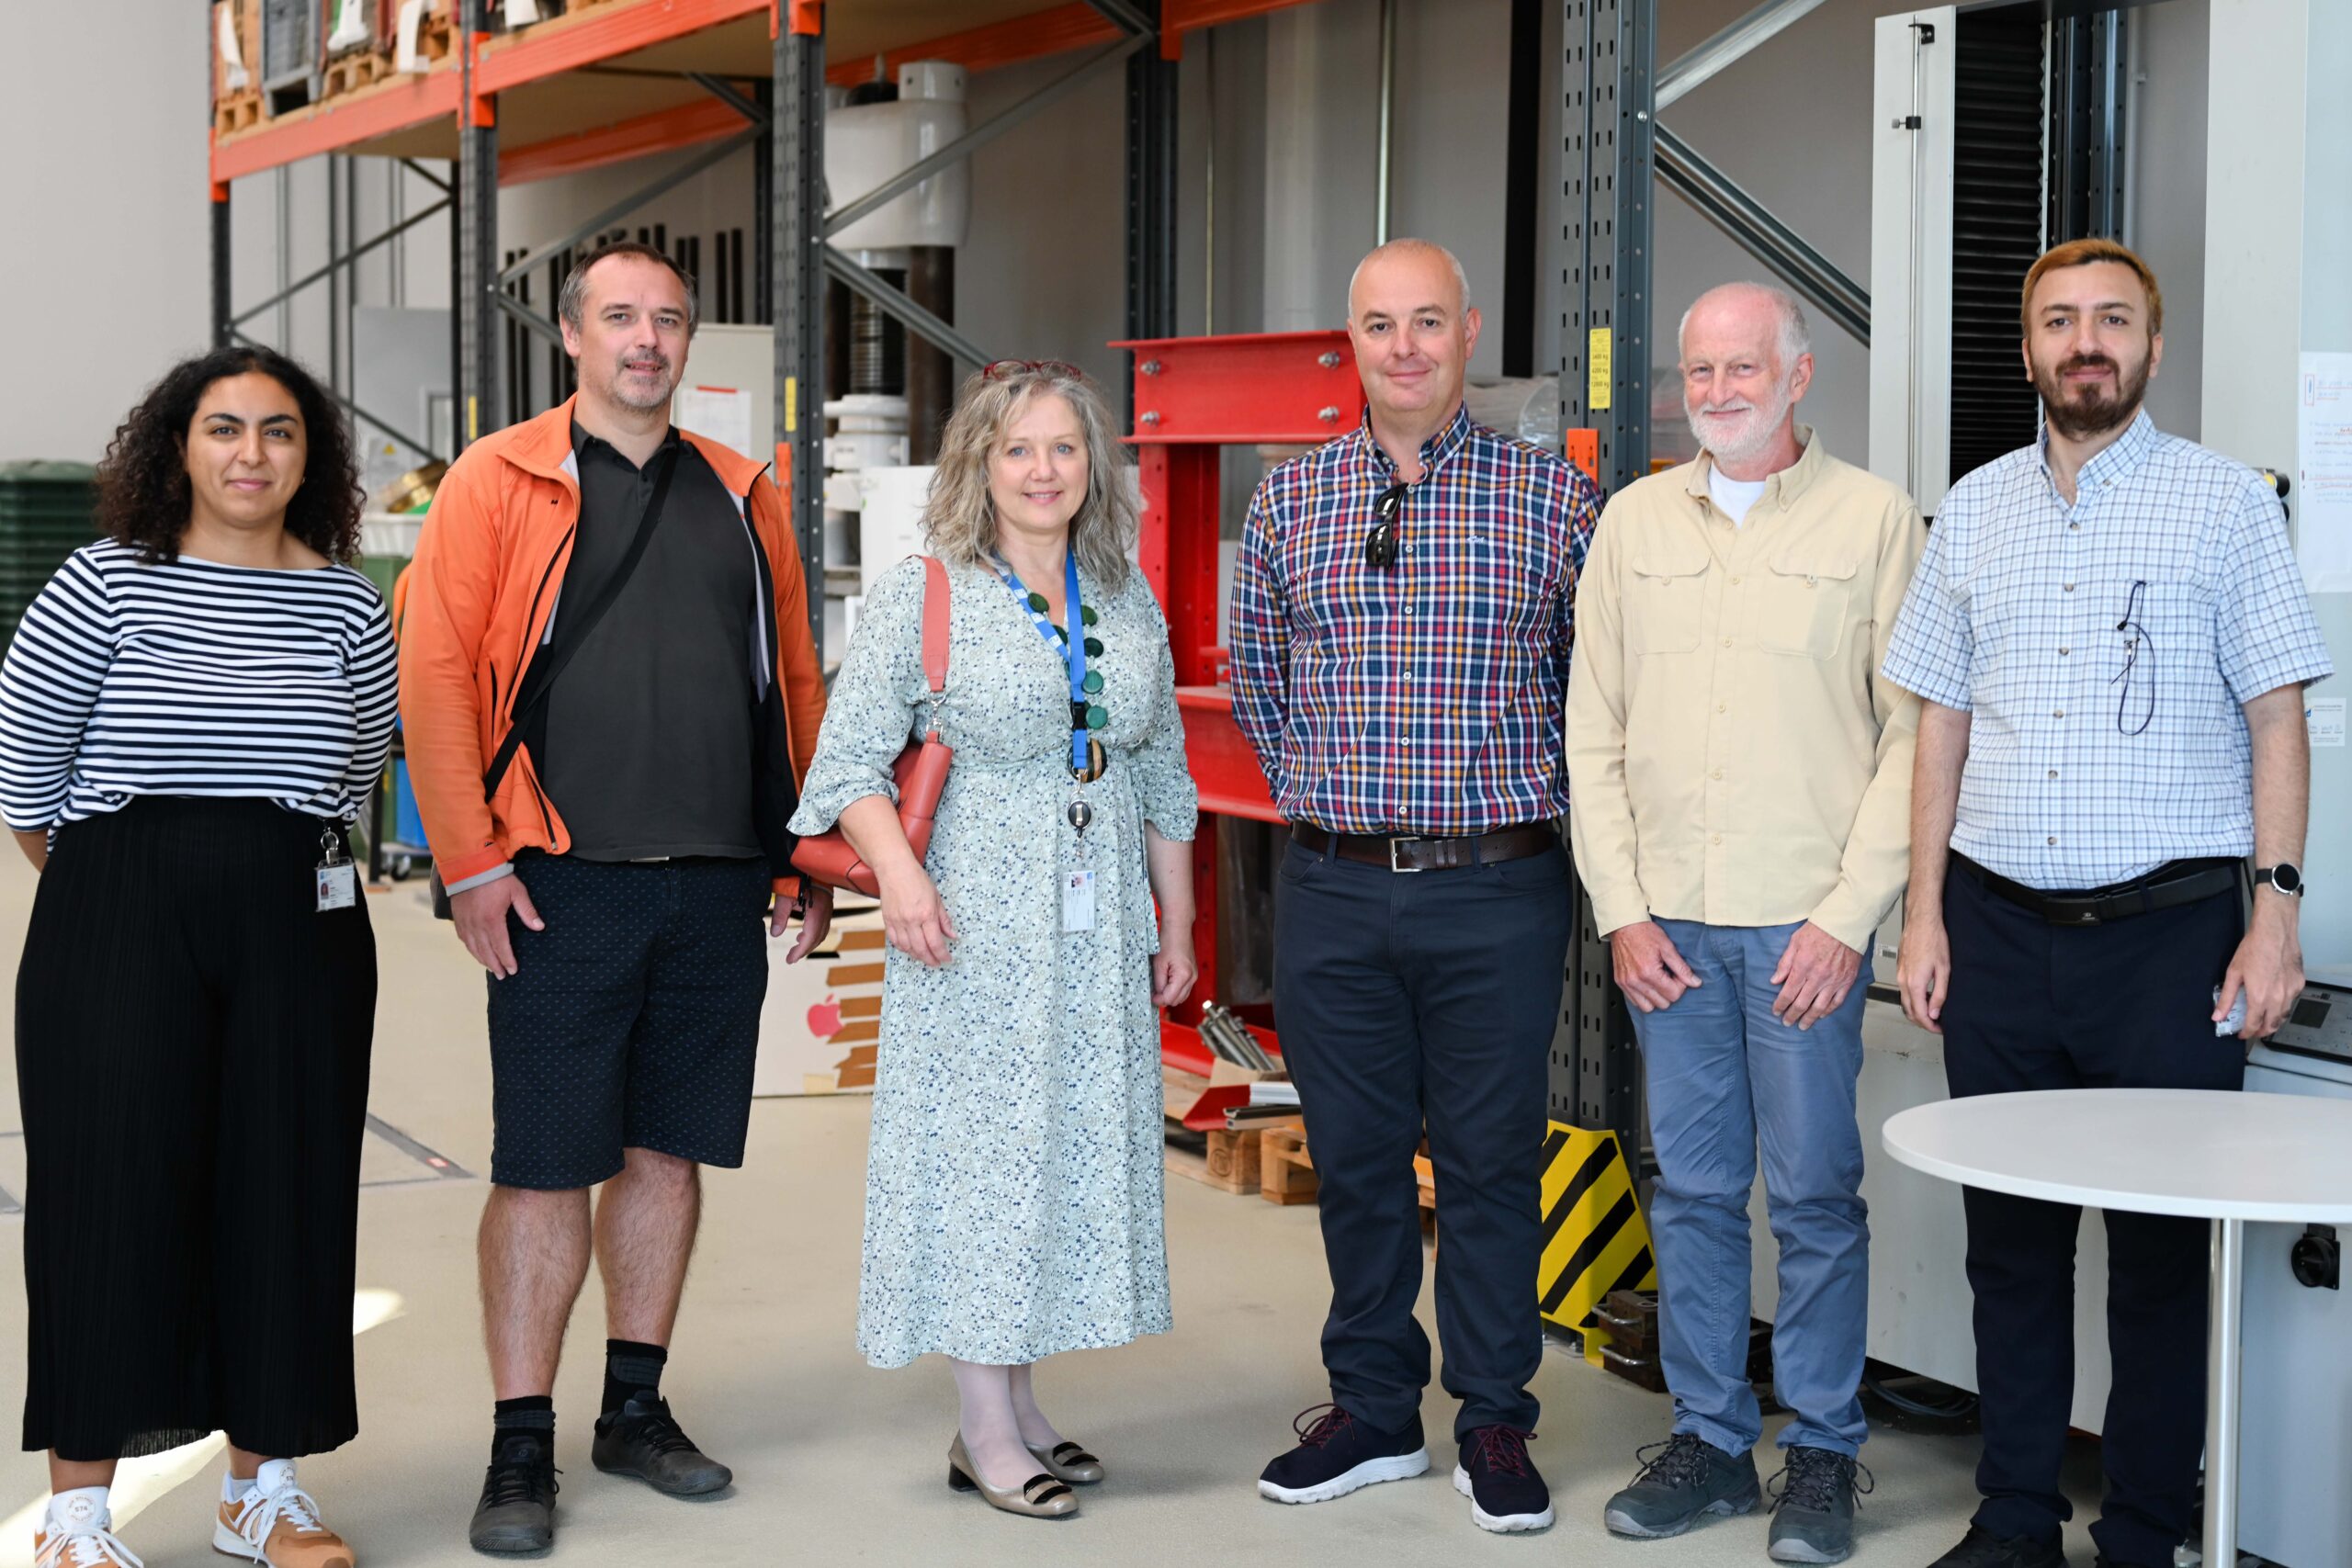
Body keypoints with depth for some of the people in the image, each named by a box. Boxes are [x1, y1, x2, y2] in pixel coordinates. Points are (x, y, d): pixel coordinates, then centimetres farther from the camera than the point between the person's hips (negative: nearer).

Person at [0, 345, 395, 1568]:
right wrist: (98, 886, 10)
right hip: (120, 925, -3)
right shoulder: (107, 585, -3)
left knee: (283, 1190, 6)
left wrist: (273, 870, 13)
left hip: (297, 929, 3)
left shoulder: (349, 604, 6)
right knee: (113, 1190, -2)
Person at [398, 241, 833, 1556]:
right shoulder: (501, 481, 0)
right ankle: (523, 1447, 9)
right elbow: (435, 671, -6)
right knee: (546, 1170, -1)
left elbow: (794, 682, 15)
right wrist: (472, 860, -11)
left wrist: (806, 855, 11)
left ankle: (637, 1408, 25)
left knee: (669, 1154, 11)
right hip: (564, 884, -4)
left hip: (718, 889, 4)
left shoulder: (741, 495, 12)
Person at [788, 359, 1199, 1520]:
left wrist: (1175, 925, 14)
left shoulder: (1130, 604, 10)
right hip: (976, 923, -5)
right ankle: (985, 1431, 7)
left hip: (1101, 926, 5)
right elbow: (849, 760, -8)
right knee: (978, 1145, -2)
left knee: (1078, 1149, 9)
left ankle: (1020, 1401, 21)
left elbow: (1164, 778, 16)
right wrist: (900, 872, -24)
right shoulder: (921, 598, -5)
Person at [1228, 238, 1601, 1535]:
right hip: (1332, 890, 2)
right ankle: (1372, 1410, 25)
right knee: (1354, 1156, 11)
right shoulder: (1288, 500, 6)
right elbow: (1254, 671, 17)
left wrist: (1538, 800, 5)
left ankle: (1495, 1422, 20)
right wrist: (1322, 794, 10)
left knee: (1491, 1159, 6)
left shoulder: (1554, 497, -1)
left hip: (1497, 890, -2)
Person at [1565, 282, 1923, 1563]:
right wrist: (1621, 908, 2)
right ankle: (1709, 1440, 21)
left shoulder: (1873, 519, -1)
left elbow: (1912, 736, -3)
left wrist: (1849, 915, -10)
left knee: (1815, 1195, 2)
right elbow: (1593, 729, 10)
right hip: (1666, 922, 3)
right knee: (1691, 1190, 10)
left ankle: (1823, 1455, 15)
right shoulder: (1634, 521, 10)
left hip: (1806, 924, -3)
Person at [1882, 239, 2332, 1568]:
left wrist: (2277, 909, -9)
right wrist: (1925, 913, 7)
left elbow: (2276, 718, -1)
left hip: (2168, 925, -3)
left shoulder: (2225, 500, 1)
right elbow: (1942, 720, 13)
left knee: (2163, 1247, 2)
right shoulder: (1976, 510, 11)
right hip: (2001, 926, 3)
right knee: (2012, 1234, 9)